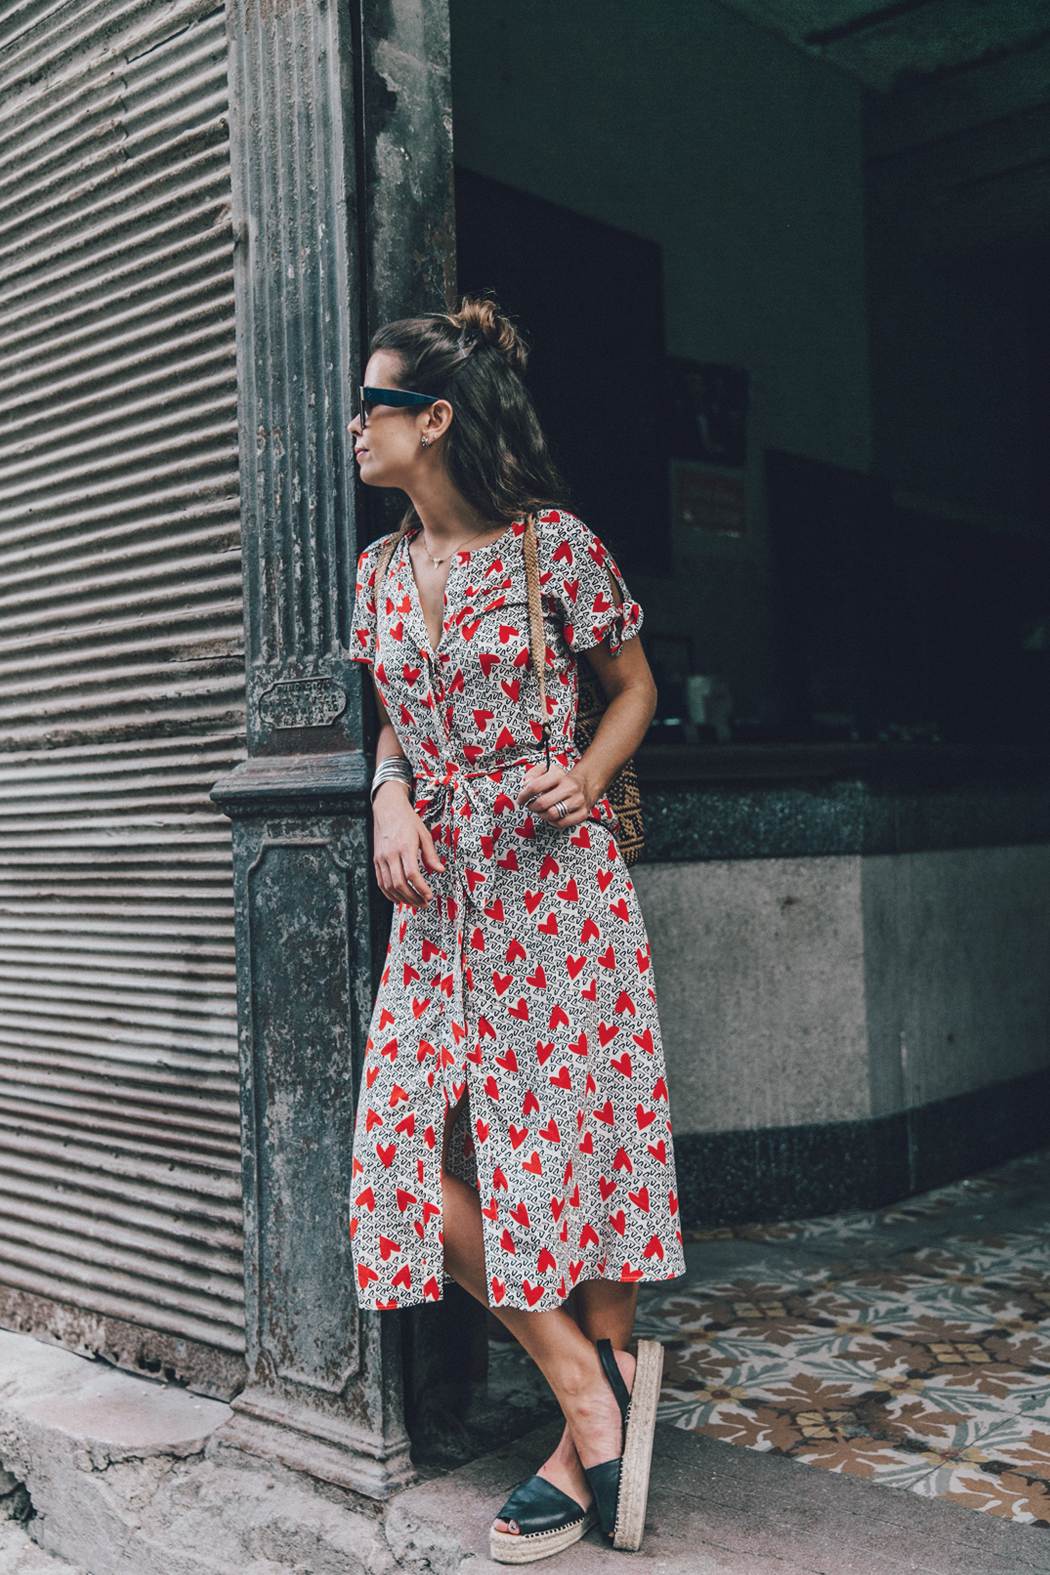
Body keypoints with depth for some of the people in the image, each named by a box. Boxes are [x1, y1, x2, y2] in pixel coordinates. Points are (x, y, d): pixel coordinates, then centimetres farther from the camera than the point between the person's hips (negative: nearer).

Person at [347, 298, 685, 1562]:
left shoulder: (553, 544, -5)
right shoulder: (381, 569, 10)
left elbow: (633, 688, 6)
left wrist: (587, 774, -12)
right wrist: (391, 799, -1)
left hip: (557, 878, -5)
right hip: (441, 891, 6)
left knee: (571, 1138, 1)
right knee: (418, 1149, -1)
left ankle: (584, 1447, 16)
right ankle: (592, 1389, 13)